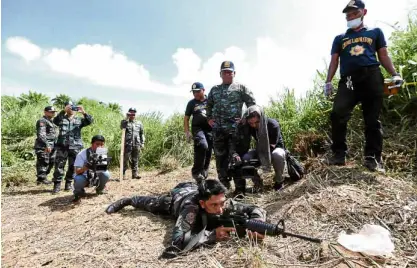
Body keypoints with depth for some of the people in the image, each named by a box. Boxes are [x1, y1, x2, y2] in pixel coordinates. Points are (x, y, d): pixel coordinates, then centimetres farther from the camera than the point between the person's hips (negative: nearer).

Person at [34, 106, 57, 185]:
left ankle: (43, 177, 24)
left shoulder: (51, 121, 21)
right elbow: (41, 134, -19)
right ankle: (41, 178, 3)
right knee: (43, 162, -5)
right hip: (43, 146, -10)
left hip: (51, 146, 10)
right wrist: (46, 145, -25)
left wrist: (54, 145, 22)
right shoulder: (42, 121, -9)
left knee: (51, 162, 13)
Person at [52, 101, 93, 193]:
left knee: (72, 166, 7)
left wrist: (84, 112, -20)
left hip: (75, 147, 1)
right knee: (59, 166, -3)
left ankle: (69, 183, 20)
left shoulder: (79, 120, 11)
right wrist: (63, 111, -24)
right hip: (62, 146, -1)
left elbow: (90, 121, -4)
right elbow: (55, 120, -13)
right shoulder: (62, 119, 9)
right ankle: (57, 185, 4)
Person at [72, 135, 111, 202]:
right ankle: (78, 192, 2)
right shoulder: (82, 154, -19)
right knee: (78, 179, -36)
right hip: (84, 177, -3)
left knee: (106, 174, -27)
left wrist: (104, 165, -40)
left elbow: (104, 169, -16)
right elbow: (77, 172, -23)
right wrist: (86, 167, -43)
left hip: (96, 177, 3)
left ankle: (99, 189, 6)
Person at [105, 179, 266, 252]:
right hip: (176, 197, -2)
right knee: (149, 204, 26)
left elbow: (256, 210, -35)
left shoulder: (225, 203, -41)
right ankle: (126, 201, 52)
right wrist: (213, 234, -64)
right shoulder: (192, 208, -52)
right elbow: (177, 240, -61)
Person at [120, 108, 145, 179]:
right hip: (127, 144, -3)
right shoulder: (125, 122, 7)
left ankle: (135, 173, 13)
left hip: (136, 144, 3)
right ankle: (123, 174, 1)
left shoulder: (139, 123, 15)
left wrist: (142, 143, 9)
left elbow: (142, 134, 16)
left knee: (135, 160, 7)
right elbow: (122, 127, -15)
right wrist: (127, 118, -13)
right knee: (125, 159, -4)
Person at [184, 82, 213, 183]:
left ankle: (204, 174, 22)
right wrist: (187, 131, 0)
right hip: (198, 128, -2)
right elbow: (186, 118, 11)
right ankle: (196, 171, -16)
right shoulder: (191, 103, 10)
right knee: (202, 146, -28)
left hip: (210, 129, 2)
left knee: (208, 152, 5)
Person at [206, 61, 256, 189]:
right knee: (220, 157, 8)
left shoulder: (241, 87, 6)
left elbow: (252, 103, 4)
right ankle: (223, 183, 20)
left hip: (235, 128, -4)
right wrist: (209, 118, 16)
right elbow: (209, 105, 28)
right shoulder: (214, 89, 17)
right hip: (218, 129, 4)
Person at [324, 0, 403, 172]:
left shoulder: (375, 32, 23)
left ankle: (373, 158, 3)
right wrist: (328, 81, 3)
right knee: (337, 114, -21)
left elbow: (383, 56, 18)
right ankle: (339, 154, -14)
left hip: (372, 77, 0)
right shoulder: (340, 38, 25)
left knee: (372, 120, -3)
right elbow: (334, 61, 18)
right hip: (348, 80, 1)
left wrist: (394, 74, 3)